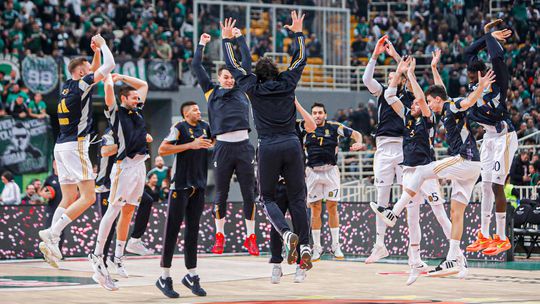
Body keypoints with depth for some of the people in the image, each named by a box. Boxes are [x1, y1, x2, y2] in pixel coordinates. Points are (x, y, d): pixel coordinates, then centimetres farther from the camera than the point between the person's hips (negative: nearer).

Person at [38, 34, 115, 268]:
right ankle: (52, 233, -18)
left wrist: (96, 52, 22)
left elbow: (96, 70, 34)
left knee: (69, 199, 9)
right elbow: (109, 65, -11)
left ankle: (51, 240, -2)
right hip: (75, 146, -9)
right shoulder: (81, 85, -8)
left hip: (62, 147, 9)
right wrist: (102, 45, 3)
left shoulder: (67, 87, 17)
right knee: (88, 196, -10)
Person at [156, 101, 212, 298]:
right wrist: (191, 145, -19)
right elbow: (162, 150, -18)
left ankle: (191, 275, 15)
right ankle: (164, 278, -3)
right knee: (173, 229, -5)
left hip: (198, 186, 7)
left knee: (193, 230, 9)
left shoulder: (204, 127, 14)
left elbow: (214, 142, 35)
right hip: (180, 185, -7)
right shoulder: (179, 128, -7)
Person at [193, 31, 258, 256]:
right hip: (223, 147, -1)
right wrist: (201, 44, 16)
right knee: (221, 194, 5)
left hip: (244, 146, 1)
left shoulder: (242, 91, 15)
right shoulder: (212, 93, 11)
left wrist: (240, 39, 19)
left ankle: (250, 237, 7)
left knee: (249, 193, 1)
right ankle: (219, 236, 16)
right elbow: (196, 67, 12)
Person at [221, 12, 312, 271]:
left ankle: (287, 234, -16)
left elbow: (233, 65, 16)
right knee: (297, 198, 6)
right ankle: (305, 246, -6)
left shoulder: (253, 88, 4)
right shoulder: (287, 83, 9)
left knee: (267, 197, 10)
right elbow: (300, 58, 23)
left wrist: (227, 39, 27)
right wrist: (298, 32, 33)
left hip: (268, 147, -2)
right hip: (292, 145, 2)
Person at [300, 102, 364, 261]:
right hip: (312, 172, 1)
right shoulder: (305, 128, 2)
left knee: (332, 207, -2)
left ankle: (336, 246, 6)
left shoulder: (334, 127, -1)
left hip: (330, 171, -1)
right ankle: (317, 247, 8)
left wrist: (359, 143, -16)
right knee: (315, 209, 1)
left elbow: (355, 133, 3)